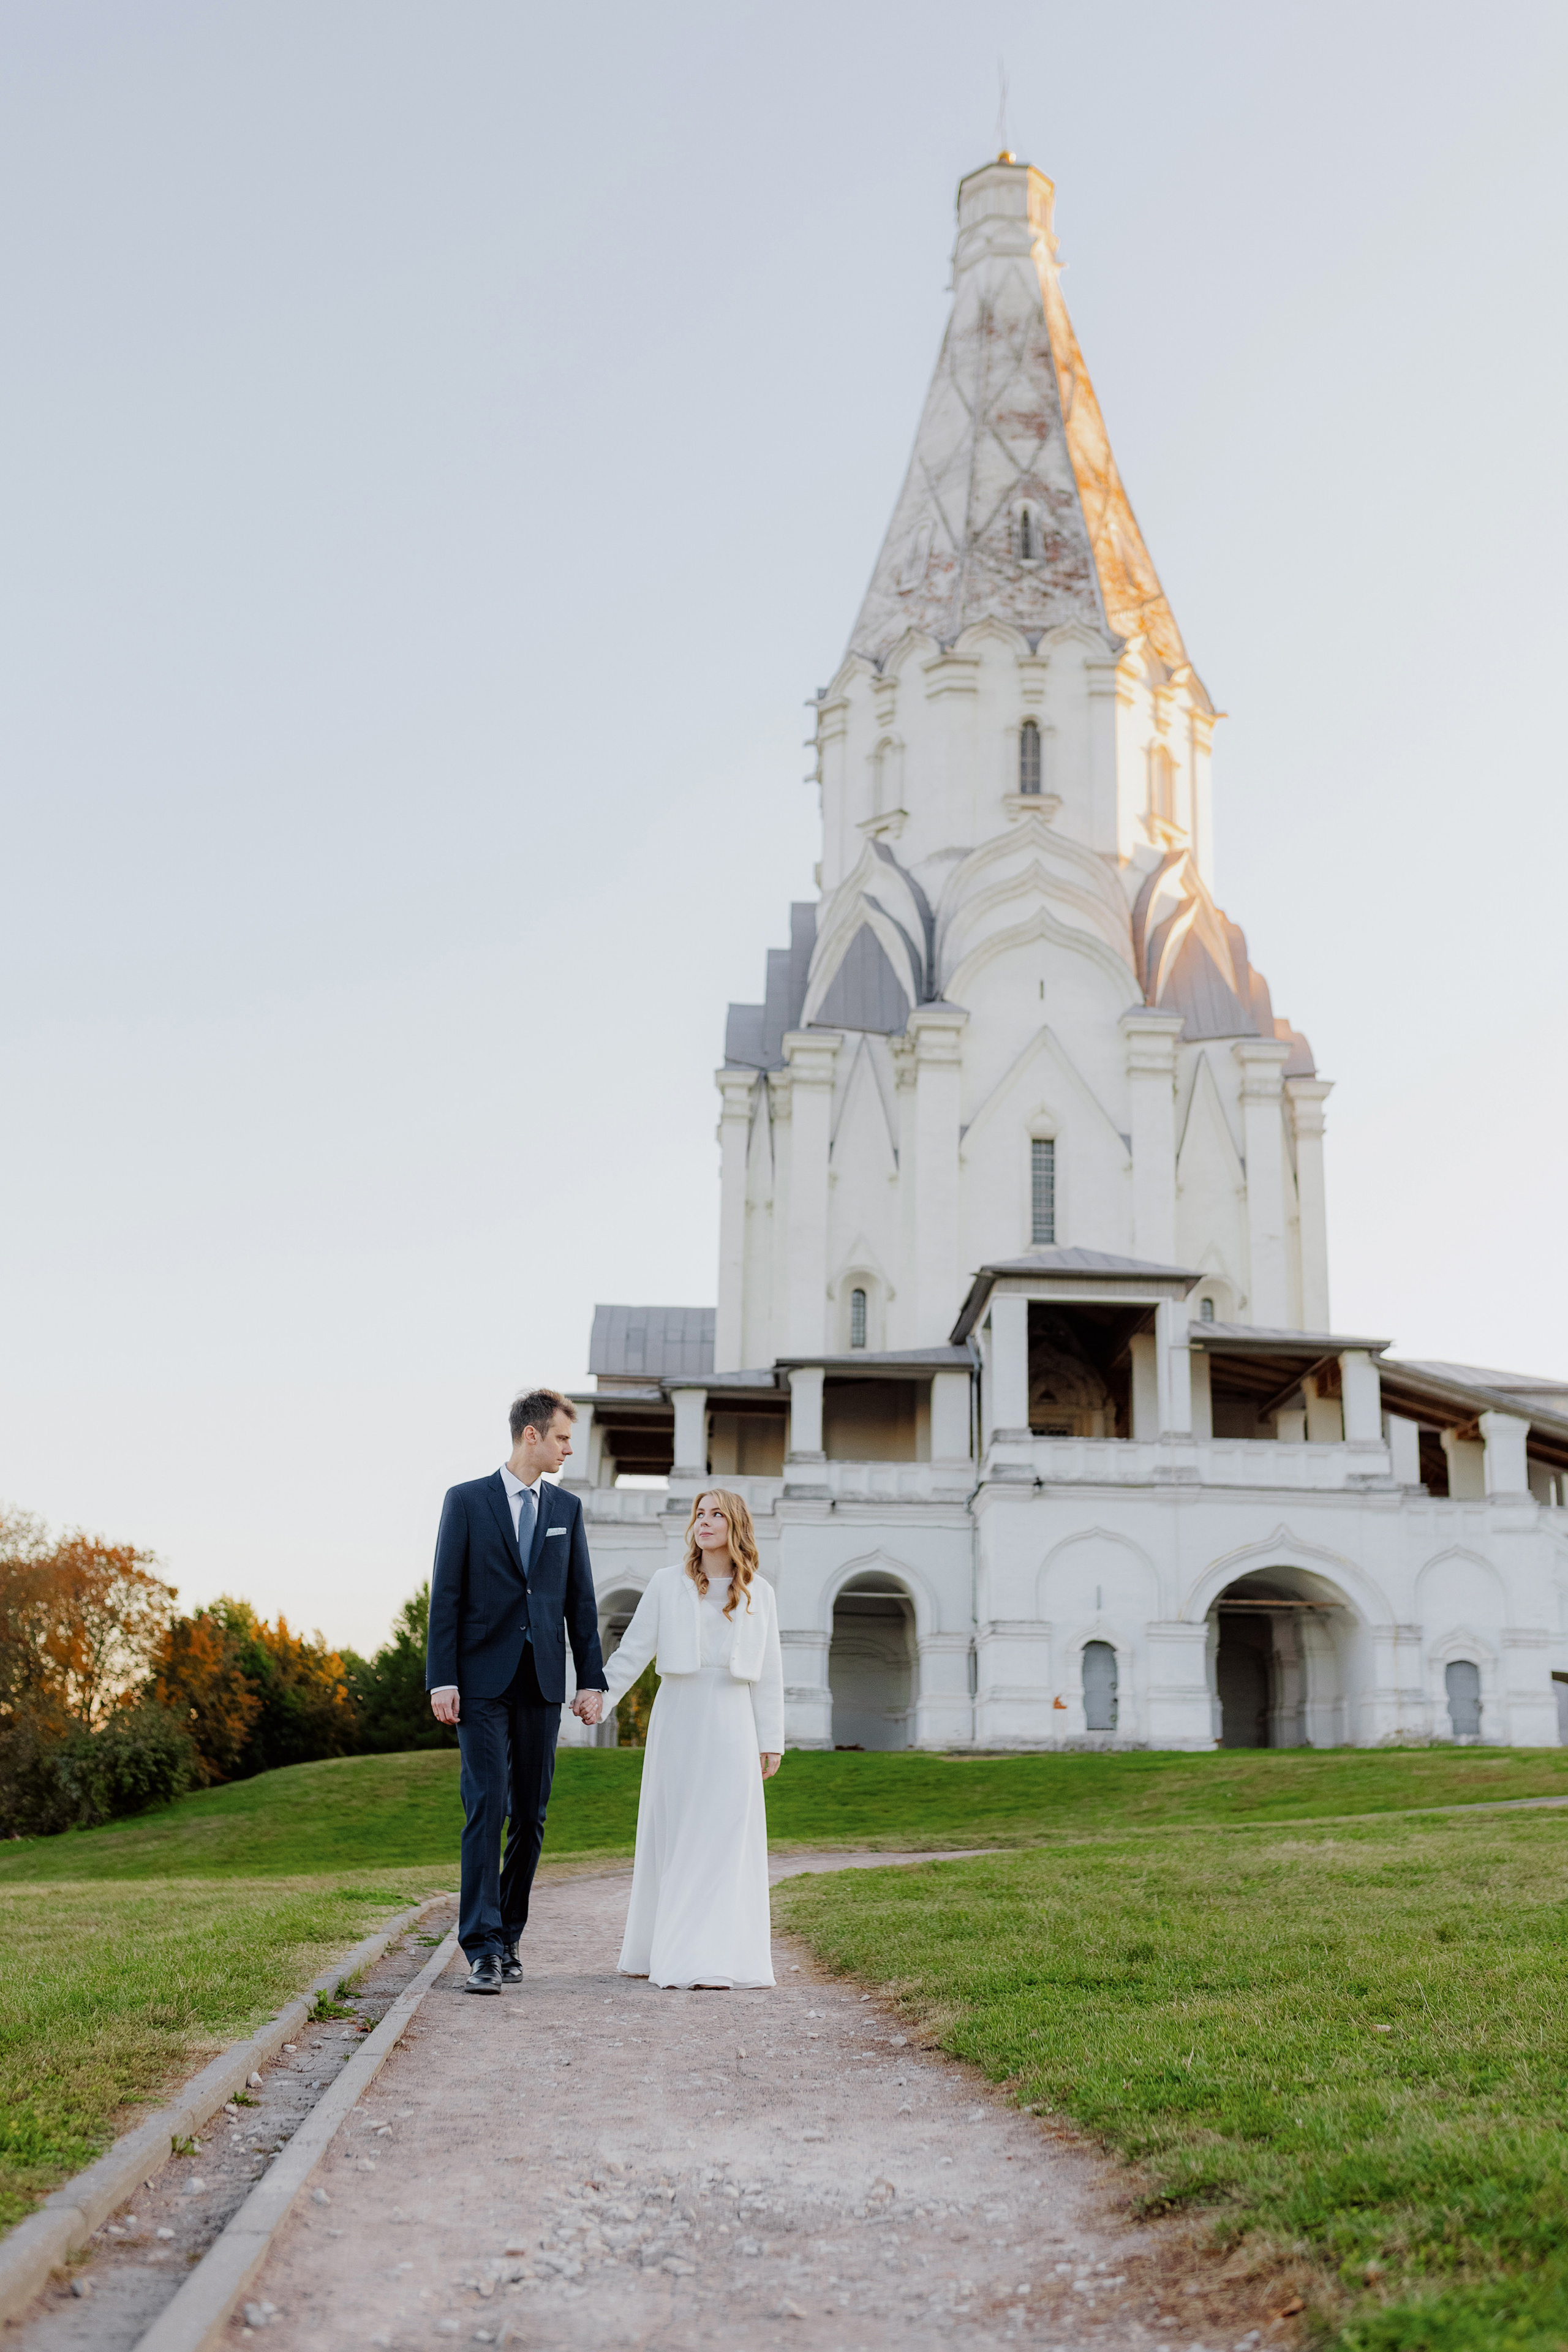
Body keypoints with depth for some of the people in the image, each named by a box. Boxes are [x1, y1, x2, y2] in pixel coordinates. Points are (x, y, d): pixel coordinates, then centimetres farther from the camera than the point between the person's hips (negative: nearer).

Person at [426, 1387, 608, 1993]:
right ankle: (483, 1949, -11)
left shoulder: (567, 1508, 11)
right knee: (486, 1809, -11)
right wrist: (441, 1680, -9)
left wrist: (592, 1680, 5)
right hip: (484, 1682, -4)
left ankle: (509, 1938, 18)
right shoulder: (467, 1501, 1)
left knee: (530, 1817, 7)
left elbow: (580, 1600, 11)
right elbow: (445, 1596, -2)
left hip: (543, 1683, 4)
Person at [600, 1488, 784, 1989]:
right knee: (670, 1836, 5)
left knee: (723, 1838, -3)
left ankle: (714, 1959, -2)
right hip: (677, 1717, 0)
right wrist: (598, 1699, -9)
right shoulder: (667, 1585, 4)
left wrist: (771, 1740, 5)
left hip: (731, 1723, 0)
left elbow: (768, 1673, 8)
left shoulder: (759, 1594, 7)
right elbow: (633, 1651, 2)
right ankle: (657, 1948, 14)